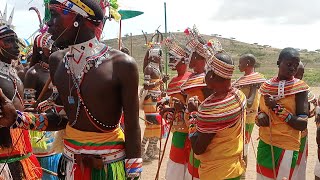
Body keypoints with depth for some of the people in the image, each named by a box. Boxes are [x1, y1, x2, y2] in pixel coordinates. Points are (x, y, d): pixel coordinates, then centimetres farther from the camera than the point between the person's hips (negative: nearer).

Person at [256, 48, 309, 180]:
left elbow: (303, 124, -16)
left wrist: (277, 108, -23)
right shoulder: (266, 85, 4)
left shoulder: (299, 88, -10)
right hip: (264, 143, 5)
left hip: (285, 146, -5)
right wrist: (260, 116, -8)